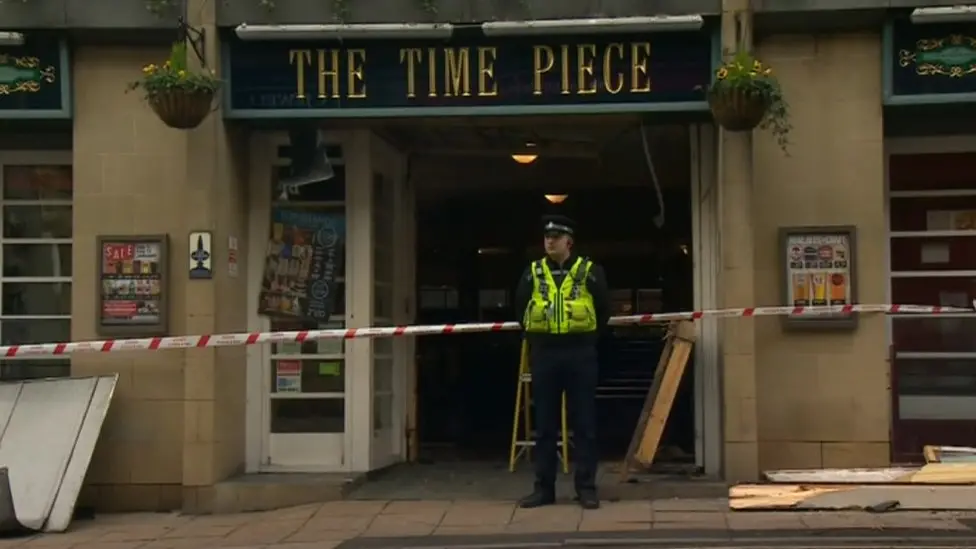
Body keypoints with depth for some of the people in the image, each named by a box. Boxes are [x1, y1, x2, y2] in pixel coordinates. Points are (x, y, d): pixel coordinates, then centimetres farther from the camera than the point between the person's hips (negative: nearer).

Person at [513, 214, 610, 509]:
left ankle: (586, 487, 8)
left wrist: (588, 337, 8)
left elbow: (604, 308, 7)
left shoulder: (589, 271, 0)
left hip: (580, 354, -2)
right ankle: (544, 488, 12)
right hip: (544, 354, 2)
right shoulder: (533, 273, 6)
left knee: (584, 423, 1)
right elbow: (520, 309, 16)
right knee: (545, 424, 6)